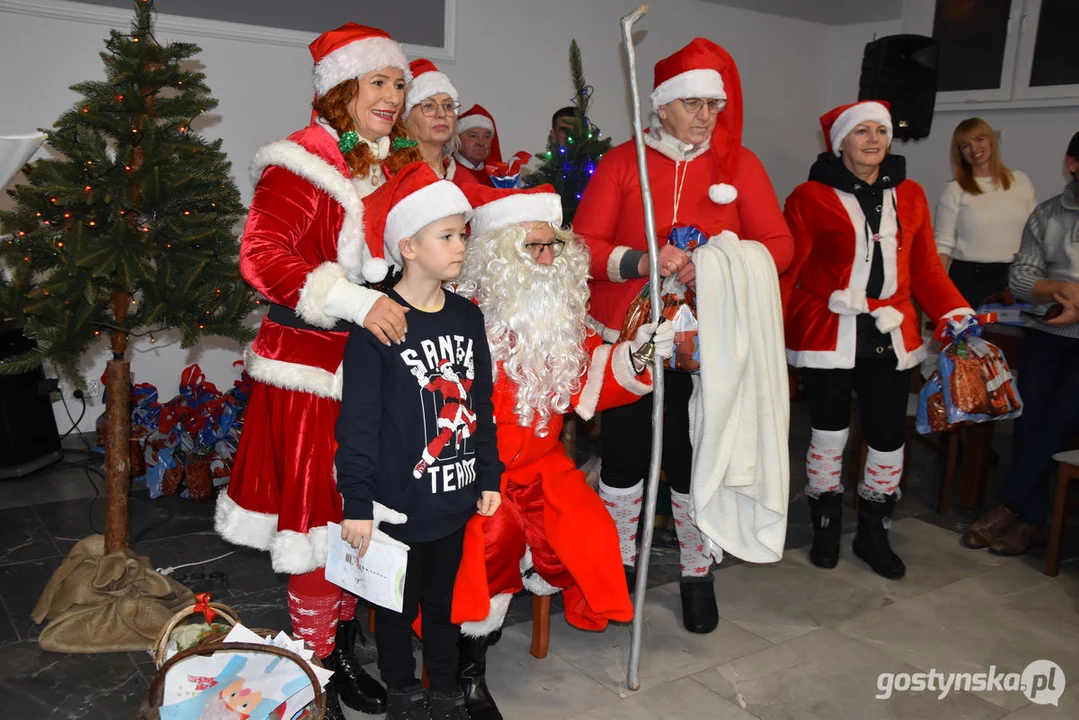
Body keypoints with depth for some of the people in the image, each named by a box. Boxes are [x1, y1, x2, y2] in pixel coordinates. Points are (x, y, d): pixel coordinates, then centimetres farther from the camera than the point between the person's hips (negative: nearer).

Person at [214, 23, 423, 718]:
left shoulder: (394, 165, 13)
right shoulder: (303, 163, -10)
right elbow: (262, 255, -21)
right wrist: (357, 301, -30)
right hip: (313, 366, -7)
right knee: (318, 513, 2)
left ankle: (345, 655, 34)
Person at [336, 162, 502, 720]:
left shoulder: (467, 318, 4)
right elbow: (358, 421, -14)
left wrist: (489, 476, 11)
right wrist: (357, 503, -14)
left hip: (456, 496, 5)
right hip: (398, 501, -5)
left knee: (443, 598, 20)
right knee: (398, 602, 14)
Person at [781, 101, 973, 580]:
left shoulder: (910, 196, 12)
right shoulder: (810, 198, -2)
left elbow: (926, 269, 12)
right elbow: (786, 272, -7)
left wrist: (956, 316, -1)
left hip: (891, 337, 4)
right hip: (827, 336, -4)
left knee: (889, 436, 6)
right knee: (830, 433, 7)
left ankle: (873, 534, 27)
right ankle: (826, 527, 28)